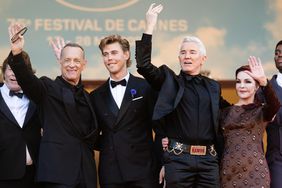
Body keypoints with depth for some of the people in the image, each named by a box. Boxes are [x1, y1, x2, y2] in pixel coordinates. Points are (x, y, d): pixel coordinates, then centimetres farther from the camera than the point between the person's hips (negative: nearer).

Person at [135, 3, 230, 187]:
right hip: (178, 158, -3)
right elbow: (143, 65, -10)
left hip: (209, 159, 3)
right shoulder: (170, 80, 5)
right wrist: (150, 26, -12)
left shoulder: (213, 86, 15)